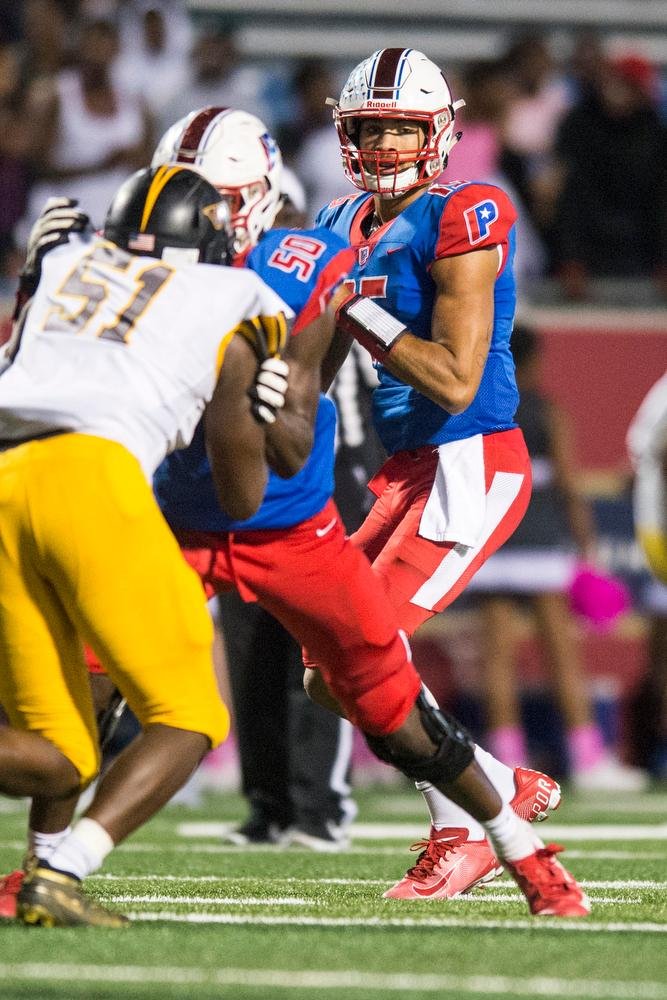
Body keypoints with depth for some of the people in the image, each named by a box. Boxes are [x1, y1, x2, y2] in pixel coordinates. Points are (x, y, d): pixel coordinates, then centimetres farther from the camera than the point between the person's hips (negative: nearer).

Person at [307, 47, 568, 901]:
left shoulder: (459, 221, -14)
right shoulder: (343, 228, 12)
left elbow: (455, 382, -20)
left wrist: (359, 310, -18)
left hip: (473, 467, -9)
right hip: (409, 471, 9)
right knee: (331, 669, 7)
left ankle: (461, 831, 1)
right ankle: (508, 790, 19)